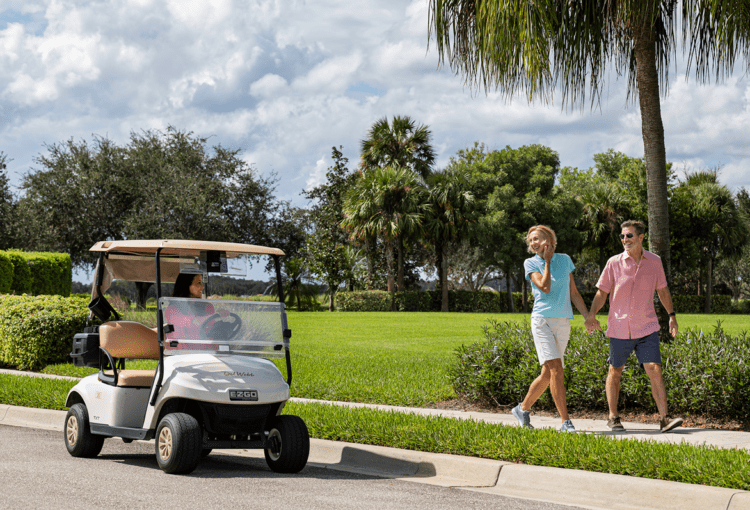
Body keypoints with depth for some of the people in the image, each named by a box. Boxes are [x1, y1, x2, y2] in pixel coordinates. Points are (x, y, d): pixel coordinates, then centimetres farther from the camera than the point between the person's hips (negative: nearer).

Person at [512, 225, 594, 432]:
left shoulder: (564, 260, 11)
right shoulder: (530, 263, 2)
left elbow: (573, 293, 16)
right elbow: (545, 287, -13)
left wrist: (588, 317, 12)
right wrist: (547, 261, -5)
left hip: (563, 322, 4)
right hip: (542, 320, -4)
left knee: (547, 374, 7)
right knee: (556, 370, -16)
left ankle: (523, 408, 26)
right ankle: (566, 421, -14)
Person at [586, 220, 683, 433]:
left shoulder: (654, 261, 2)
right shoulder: (614, 263, -4)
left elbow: (662, 289, 16)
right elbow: (602, 292, -1)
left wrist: (672, 315, 15)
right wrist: (592, 315, -16)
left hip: (647, 328, 0)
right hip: (619, 329, 0)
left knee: (654, 370, -11)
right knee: (615, 372, 10)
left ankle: (664, 418, -11)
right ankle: (613, 417, 24)